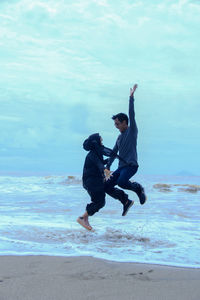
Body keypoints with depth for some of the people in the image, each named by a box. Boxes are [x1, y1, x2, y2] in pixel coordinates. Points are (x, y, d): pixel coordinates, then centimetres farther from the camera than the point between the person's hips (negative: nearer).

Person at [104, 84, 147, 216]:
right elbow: (114, 153, 25)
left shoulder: (132, 130, 0)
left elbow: (132, 115, -13)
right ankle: (126, 201, 8)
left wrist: (131, 97, -18)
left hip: (131, 166, -8)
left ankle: (138, 188, -5)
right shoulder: (120, 137, 20)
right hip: (121, 167, 8)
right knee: (107, 186, -4)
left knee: (121, 182, -33)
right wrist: (107, 167, 18)